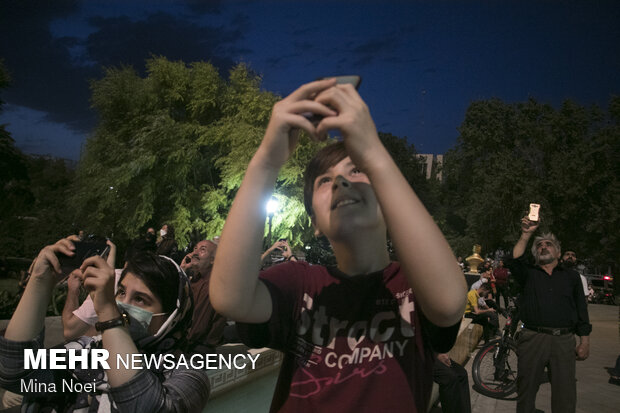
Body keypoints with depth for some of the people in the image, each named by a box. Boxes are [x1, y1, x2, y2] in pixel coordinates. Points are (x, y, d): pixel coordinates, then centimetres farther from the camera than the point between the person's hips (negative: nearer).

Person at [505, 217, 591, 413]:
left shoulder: (571, 276, 16)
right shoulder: (529, 273, 12)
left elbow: (582, 310, 14)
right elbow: (514, 260, -11)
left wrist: (584, 341, 6)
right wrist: (526, 234, -18)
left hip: (563, 340, 1)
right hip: (532, 338, -1)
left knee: (565, 393, 2)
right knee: (526, 388, 5)